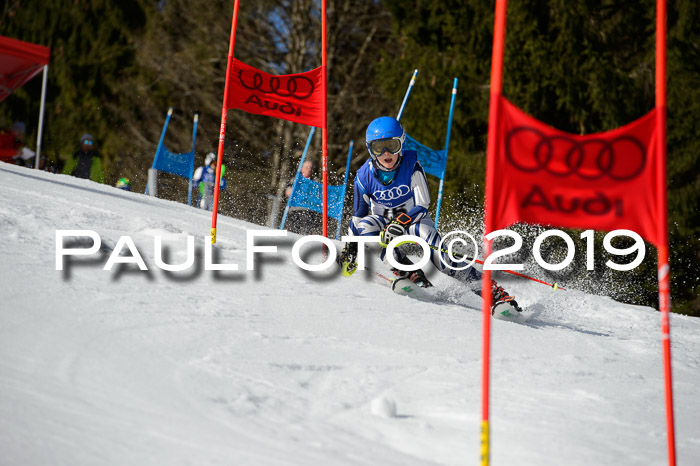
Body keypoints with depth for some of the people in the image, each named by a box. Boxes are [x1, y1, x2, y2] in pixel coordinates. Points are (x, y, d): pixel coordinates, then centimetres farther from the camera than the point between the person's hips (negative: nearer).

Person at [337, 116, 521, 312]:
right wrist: (349, 248, -1)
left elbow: (422, 204, -21)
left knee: (427, 232, -33)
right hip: (383, 221, 2)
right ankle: (413, 276, -33)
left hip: (414, 218, -2)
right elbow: (358, 215, 1)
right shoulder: (365, 176, -13)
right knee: (364, 225, -30)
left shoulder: (411, 165, -19)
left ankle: (491, 290, -32)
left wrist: (401, 222, -38)